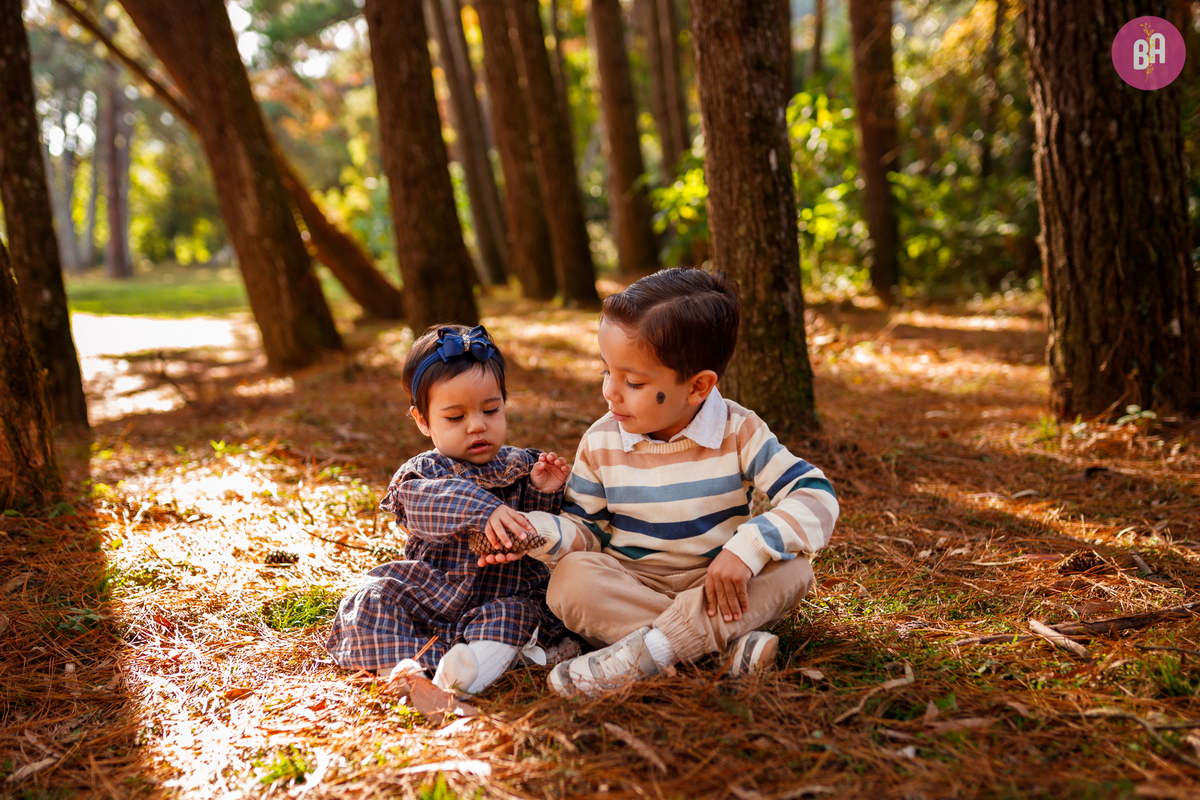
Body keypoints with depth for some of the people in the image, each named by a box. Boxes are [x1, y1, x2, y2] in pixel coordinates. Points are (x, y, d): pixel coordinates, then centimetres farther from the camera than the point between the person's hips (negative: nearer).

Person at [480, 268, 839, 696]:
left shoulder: (739, 432, -12)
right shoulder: (601, 443, -5)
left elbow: (817, 497, -17)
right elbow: (585, 527, 2)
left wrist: (746, 549, -32)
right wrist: (540, 532, -21)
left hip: (716, 584, -1)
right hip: (630, 585, 1)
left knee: (792, 569, -28)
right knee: (570, 581, -29)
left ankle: (644, 651, -33)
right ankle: (727, 641, -34)